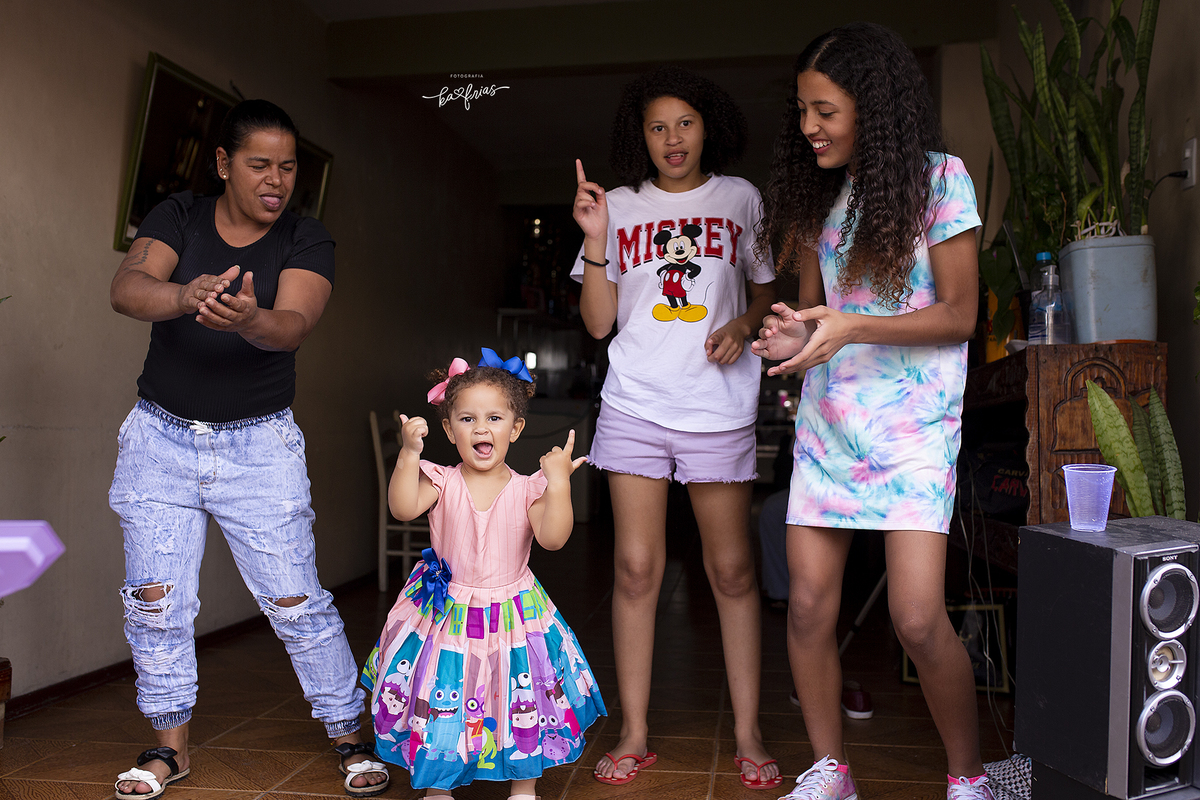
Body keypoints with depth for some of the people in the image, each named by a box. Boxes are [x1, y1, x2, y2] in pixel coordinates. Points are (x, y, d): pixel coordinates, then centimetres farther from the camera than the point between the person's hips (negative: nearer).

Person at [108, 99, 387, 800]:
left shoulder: (307, 242, -4)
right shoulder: (179, 218, 1)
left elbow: (295, 323, -22)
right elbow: (127, 287, -17)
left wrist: (248, 320, -45)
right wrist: (186, 295, -39)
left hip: (259, 445, -2)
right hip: (161, 438, 2)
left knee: (295, 600, -3)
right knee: (155, 601, 4)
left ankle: (350, 736, 14)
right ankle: (172, 743, 24)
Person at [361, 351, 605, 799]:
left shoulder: (527, 490, -8)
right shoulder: (441, 482, -8)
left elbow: (553, 537, -22)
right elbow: (403, 508, -24)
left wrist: (559, 482, -30)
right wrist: (409, 454, -33)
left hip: (513, 617, 0)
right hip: (446, 611, 0)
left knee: (522, 705, 8)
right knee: (440, 704, 10)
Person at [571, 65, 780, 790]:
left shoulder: (741, 199, 10)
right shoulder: (620, 208, 9)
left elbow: (772, 290, 16)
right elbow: (599, 322, 7)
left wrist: (744, 324, -5)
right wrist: (596, 240, -5)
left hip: (719, 405, 0)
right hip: (635, 404, 1)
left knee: (733, 571, 2)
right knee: (637, 568, 0)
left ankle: (749, 735, 14)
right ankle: (634, 735, 12)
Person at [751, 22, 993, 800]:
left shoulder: (939, 177, -4)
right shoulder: (817, 189, 10)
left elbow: (959, 314, -7)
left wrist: (853, 328, -19)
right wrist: (796, 335, -7)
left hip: (912, 423, -4)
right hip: (826, 420, 5)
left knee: (919, 618, -10)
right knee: (808, 607, 3)